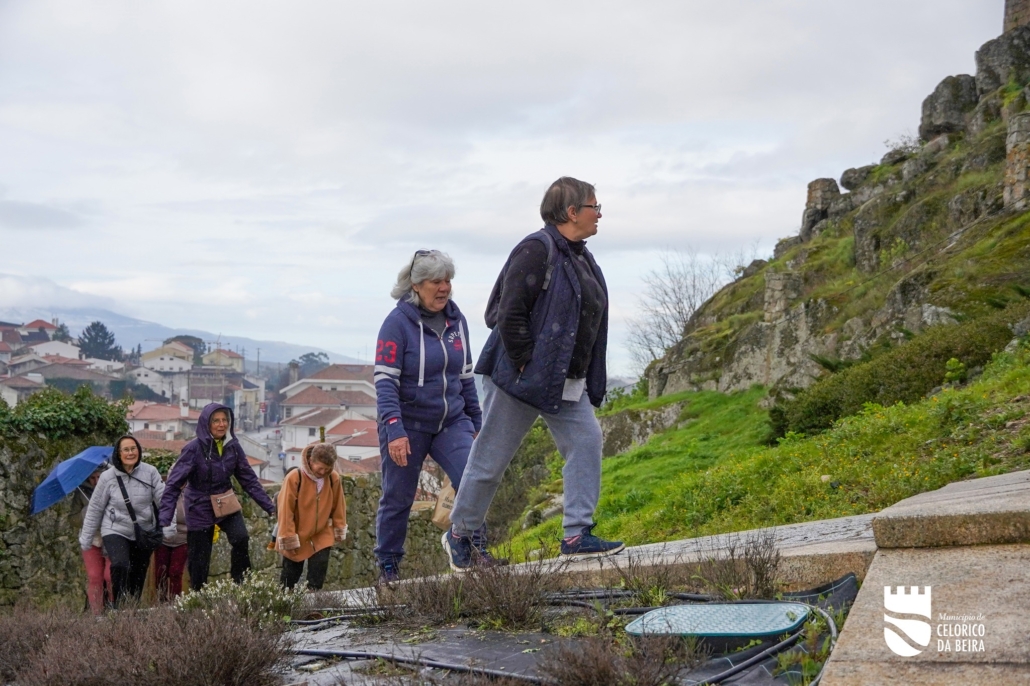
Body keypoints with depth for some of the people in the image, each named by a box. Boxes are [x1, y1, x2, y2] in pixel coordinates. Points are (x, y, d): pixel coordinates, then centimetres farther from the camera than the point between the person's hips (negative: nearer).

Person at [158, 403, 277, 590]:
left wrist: (269, 507, -1)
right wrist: (164, 519, -26)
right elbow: (174, 484, -17)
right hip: (200, 509, -3)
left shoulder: (233, 447, -4)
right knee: (199, 563, 3)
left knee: (241, 538, -24)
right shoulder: (193, 449, -16)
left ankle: (240, 586, -9)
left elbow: (249, 479, 3)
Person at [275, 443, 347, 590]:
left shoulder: (334, 479, -11)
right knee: (291, 573, 9)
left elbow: (338, 506, 3)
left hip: (322, 535, 2)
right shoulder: (294, 478, -23)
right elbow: (286, 511, -17)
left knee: (319, 570, -10)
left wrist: (339, 529, 8)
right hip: (297, 535, -2)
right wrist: (288, 538, -13)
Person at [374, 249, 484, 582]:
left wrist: (476, 422, 16)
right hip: (408, 425, -4)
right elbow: (385, 381, -17)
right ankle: (387, 565, 23)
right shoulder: (399, 322, -12)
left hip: (452, 422, 4)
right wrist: (394, 430, -26)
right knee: (397, 498, 6)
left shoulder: (456, 320, 6)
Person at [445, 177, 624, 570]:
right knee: (492, 457, 2)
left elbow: (590, 324, 20)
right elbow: (509, 312, -21)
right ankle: (459, 534, 19)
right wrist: (525, 365, -20)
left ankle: (577, 534, -7)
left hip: (567, 385, 8)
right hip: (521, 379, -8)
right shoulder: (537, 250, -15)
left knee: (587, 441, -8)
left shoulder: (582, 259, 13)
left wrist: (590, 383, 15)